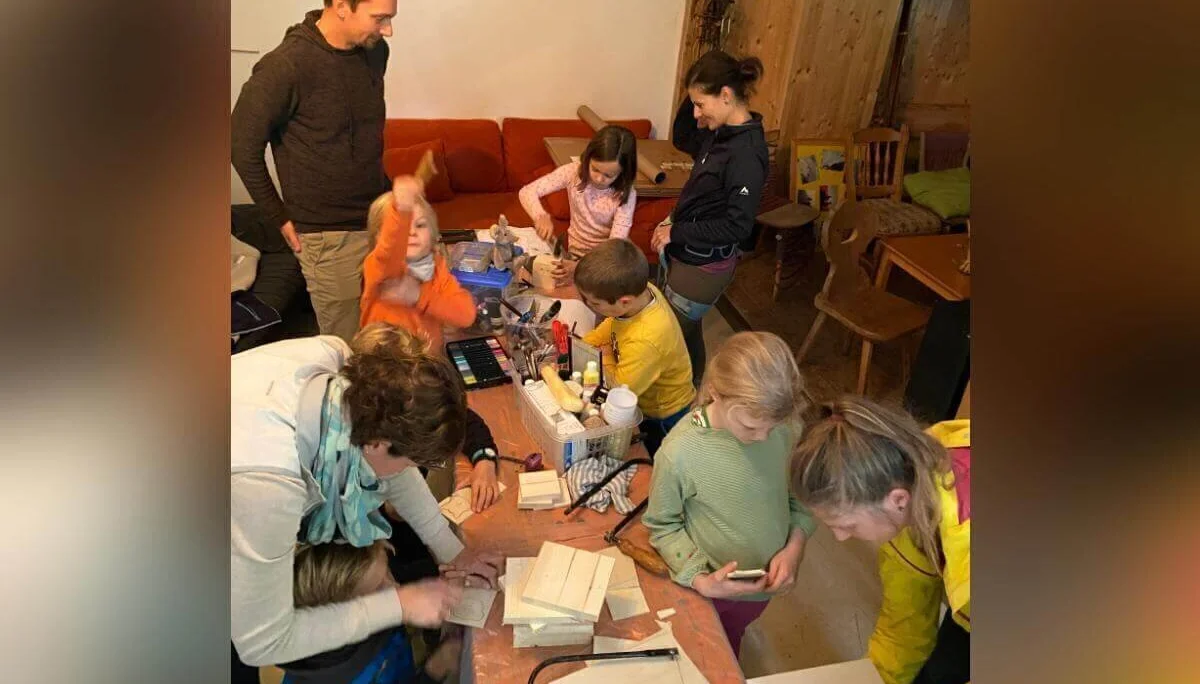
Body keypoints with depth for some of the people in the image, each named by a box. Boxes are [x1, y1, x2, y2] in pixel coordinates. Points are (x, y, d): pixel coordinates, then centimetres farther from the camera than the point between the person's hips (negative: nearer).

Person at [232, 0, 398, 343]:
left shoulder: (374, 51, 1)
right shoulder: (286, 67, -18)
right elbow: (243, 146, -8)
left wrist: (385, 189, 14)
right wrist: (279, 218, -5)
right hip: (329, 237, -5)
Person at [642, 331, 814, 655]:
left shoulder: (787, 428, -22)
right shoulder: (679, 452, -32)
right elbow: (663, 526, -15)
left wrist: (795, 544, -17)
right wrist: (700, 578, -26)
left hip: (765, 583, 3)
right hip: (705, 588, -3)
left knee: (731, 646, 33)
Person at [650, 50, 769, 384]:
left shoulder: (747, 153, -26)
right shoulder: (720, 132, 0)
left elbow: (737, 227, -26)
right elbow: (681, 140, 19)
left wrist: (676, 231, -19)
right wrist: (691, 118, 0)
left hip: (703, 266, -9)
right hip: (680, 251, 9)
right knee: (686, 329, 23)